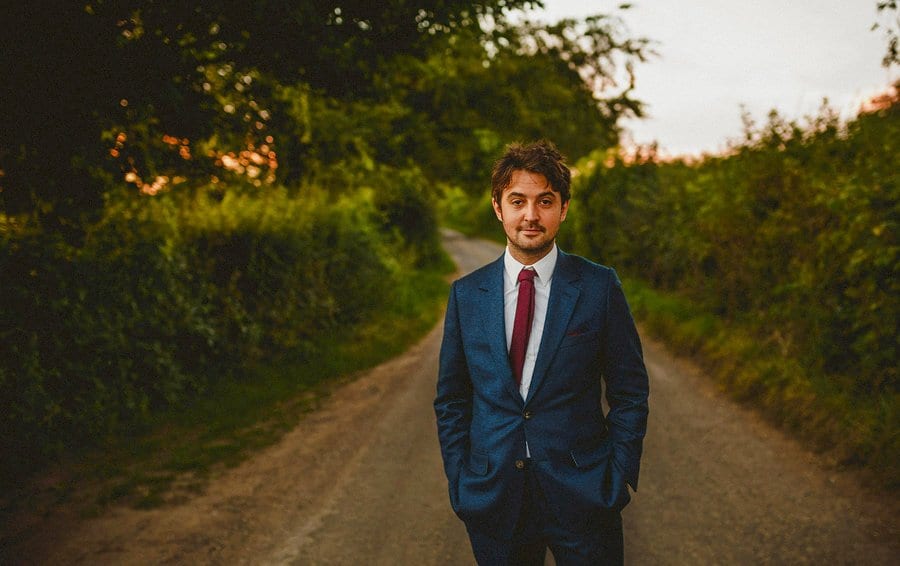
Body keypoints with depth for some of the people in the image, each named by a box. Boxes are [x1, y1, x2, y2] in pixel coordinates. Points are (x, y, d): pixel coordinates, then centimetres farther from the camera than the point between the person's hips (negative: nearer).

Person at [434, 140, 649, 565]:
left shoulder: (599, 287, -3)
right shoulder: (465, 294, 3)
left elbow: (630, 392, 1)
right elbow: (451, 400, 8)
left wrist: (619, 478, -5)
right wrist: (459, 483, 1)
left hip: (582, 496, -1)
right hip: (492, 498, 2)